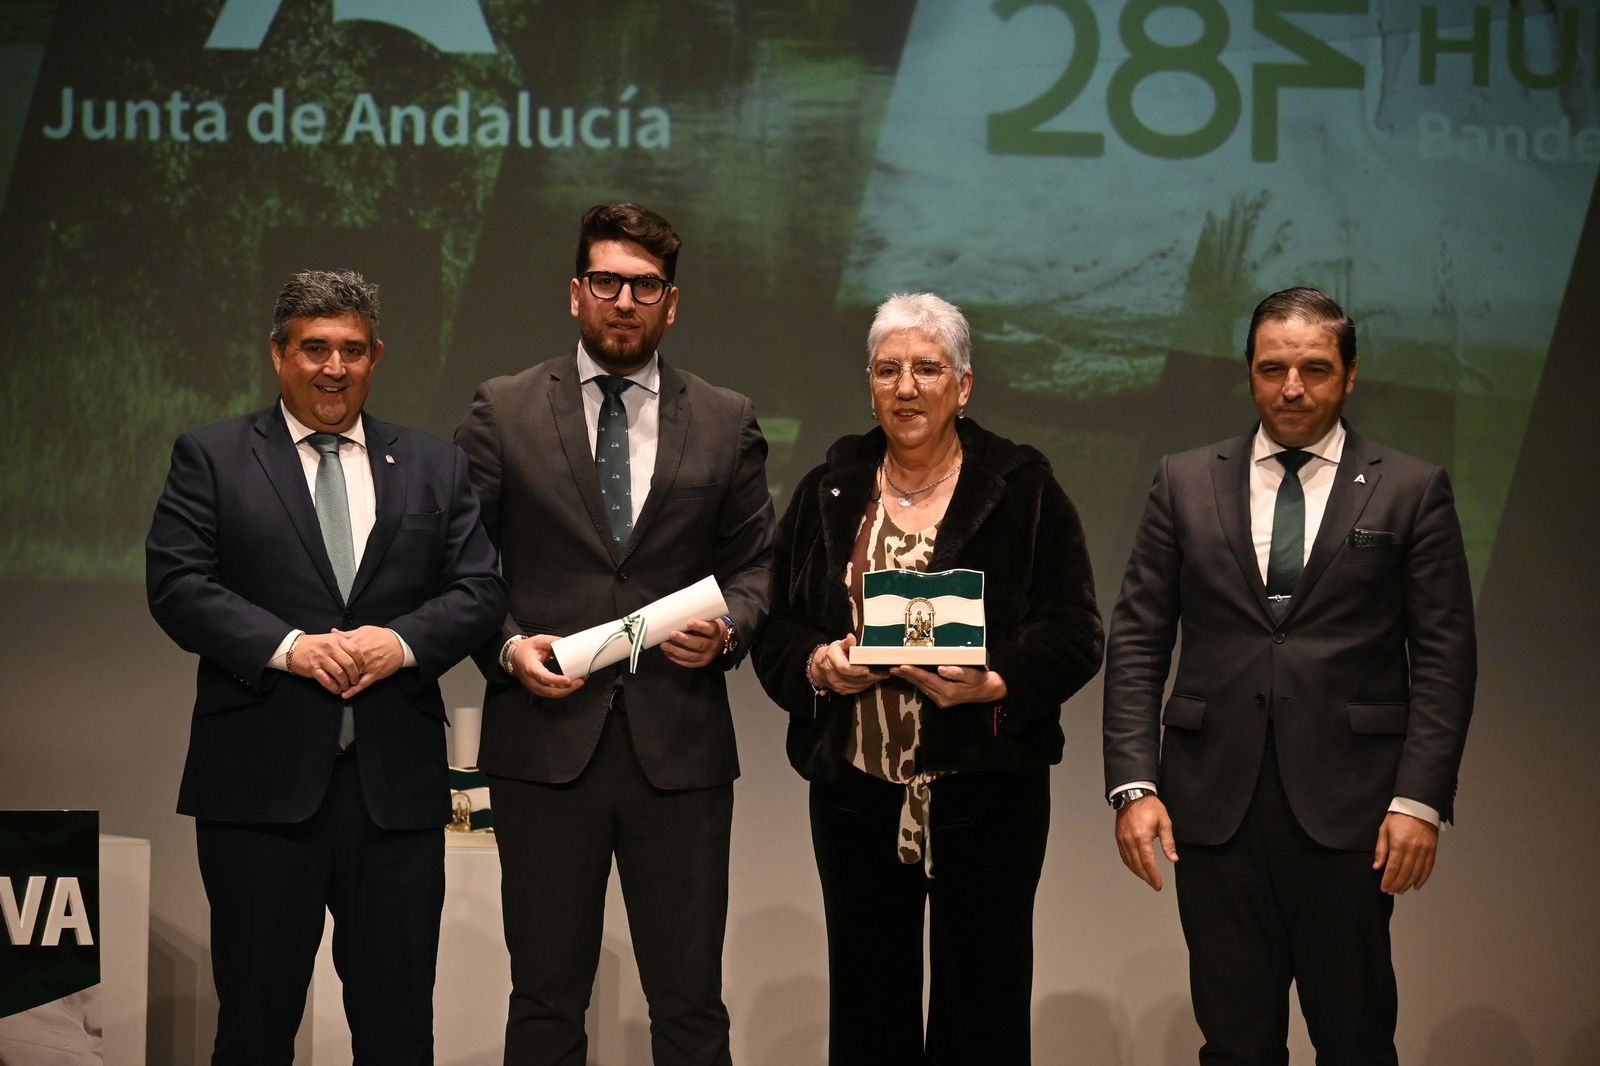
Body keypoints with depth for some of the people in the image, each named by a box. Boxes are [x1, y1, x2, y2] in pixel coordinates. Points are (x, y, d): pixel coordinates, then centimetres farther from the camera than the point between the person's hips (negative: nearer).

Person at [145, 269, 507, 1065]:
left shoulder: (434, 468, 13)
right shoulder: (211, 458, 5)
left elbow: (480, 589, 6)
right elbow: (175, 583, -5)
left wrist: (403, 640, -14)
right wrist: (288, 646, -17)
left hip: (396, 783, 2)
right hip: (261, 781, -2)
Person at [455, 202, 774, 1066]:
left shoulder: (727, 423, 9)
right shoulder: (503, 412, 5)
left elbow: (754, 565, 13)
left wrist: (727, 630, -7)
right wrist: (506, 646, -11)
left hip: (680, 746, 1)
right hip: (545, 742, -1)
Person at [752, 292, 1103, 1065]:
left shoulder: (1023, 489, 1)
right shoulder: (826, 494, 10)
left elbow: (1072, 633, -4)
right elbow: (775, 632, 10)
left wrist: (995, 684, -20)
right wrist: (817, 667, -10)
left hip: (984, 789, -2)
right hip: (855, 788, 2)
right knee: (866, 1002, 7)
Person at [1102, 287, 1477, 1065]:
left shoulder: (1411, 491, 4)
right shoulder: (1185, 483, 8)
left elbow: (1445, 656, 1)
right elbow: (1137, 641, 6)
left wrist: (1421, 798, -9)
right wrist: (1133, 783, -4)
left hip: (1348, 803, -1)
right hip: (1214, 800, 2)